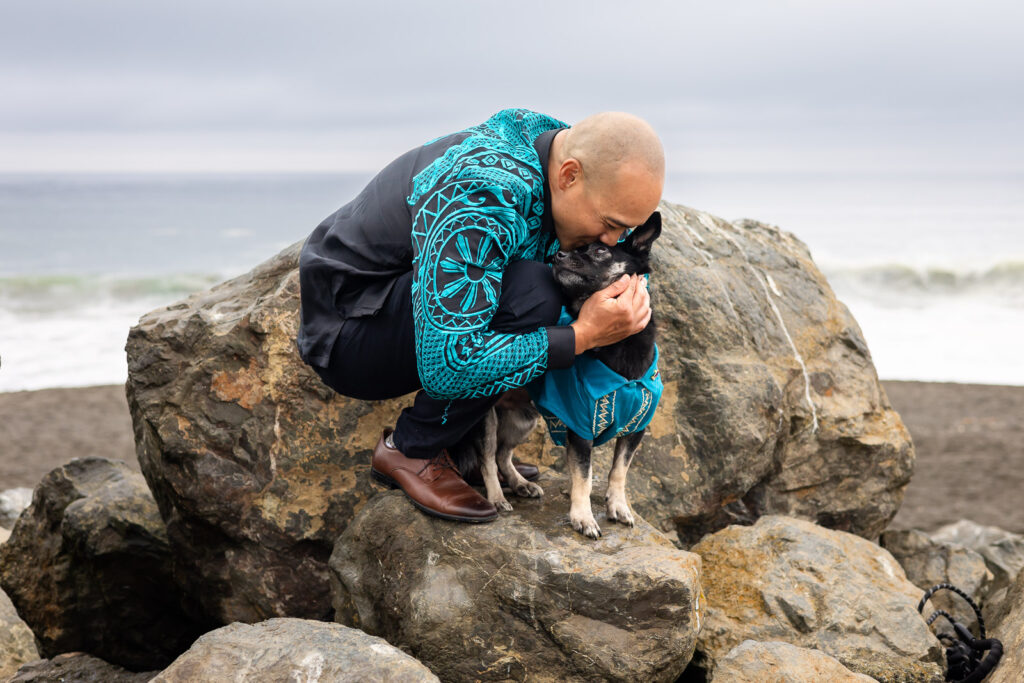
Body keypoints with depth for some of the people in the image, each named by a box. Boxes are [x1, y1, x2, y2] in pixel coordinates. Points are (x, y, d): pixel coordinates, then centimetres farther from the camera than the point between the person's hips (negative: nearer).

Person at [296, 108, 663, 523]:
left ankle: (464, 439, 7)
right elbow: (445, 367, -38)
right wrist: (582, 336, -34)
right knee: (528, 294, -30)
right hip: (345, 329, -9)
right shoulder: (480, 199, -34)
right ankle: (409, 451, -11)